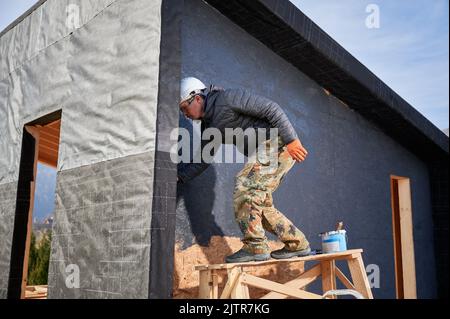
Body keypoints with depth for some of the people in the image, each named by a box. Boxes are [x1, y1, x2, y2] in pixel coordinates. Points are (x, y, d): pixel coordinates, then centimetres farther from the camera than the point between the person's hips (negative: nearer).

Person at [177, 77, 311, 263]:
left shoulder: (227, 99, -13)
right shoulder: (209, 126, 14)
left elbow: (271, 109, -16)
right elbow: (203, 160, 18)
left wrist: (291, 139, -20)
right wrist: (178, 176, 8)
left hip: (278, 143, -9)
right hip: (266, 150, 9)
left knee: (245, 188, -15)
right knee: (258, 202, 8)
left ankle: (256, 247, -9)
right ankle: (297, 244, 16)